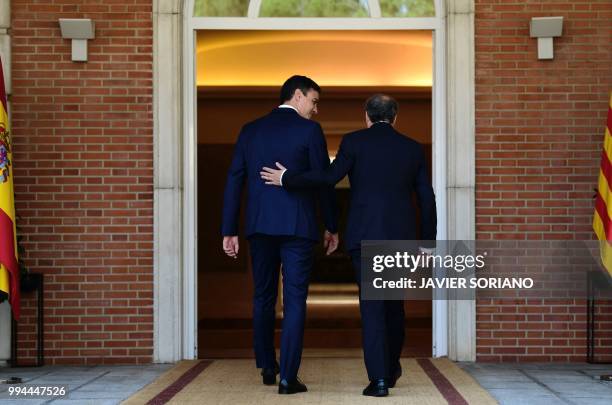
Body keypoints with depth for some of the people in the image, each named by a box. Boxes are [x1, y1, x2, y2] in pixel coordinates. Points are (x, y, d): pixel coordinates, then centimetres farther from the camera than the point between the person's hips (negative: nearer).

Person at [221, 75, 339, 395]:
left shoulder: (250, 130, 9)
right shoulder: (309, 130, -3)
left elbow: (234, 182, 5)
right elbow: (323, 181, -3)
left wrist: (229, 231, 7)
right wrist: (331, 227, 8)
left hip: (260, 226, 4)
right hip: (297, 226, -4)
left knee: (263, 298, 16)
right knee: (294, 301, -1)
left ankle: (267, 368, 25)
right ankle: (287, 377, -6)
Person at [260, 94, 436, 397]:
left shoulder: (354, 142, 0)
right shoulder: (412, 148, 10)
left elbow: (330, 176, -13)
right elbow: (427, 199, 8)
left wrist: (286, 179, -3)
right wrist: (428, 243, 15)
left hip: (364, 236, -3)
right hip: (401, 236, 3)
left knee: (372, 306, -2)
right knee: (394, 303, 19)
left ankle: (379, 378, -10)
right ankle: (391, 369, 31)